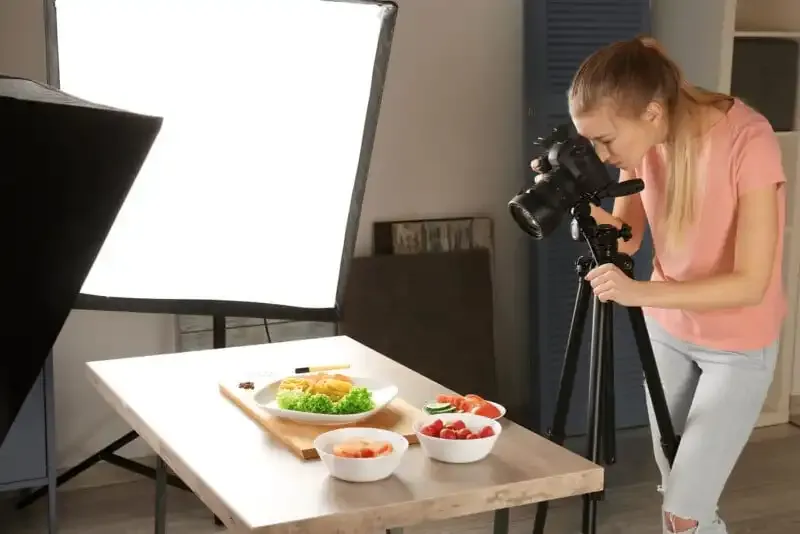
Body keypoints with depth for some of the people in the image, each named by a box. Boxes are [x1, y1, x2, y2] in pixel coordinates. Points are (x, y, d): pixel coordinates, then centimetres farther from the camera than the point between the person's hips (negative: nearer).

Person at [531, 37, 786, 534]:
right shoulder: (642, 142, -11)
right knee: (673, 493, 14)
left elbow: (751, 283, -28)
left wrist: (641, 292, -37)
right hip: (667, 330, 6)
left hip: (737, 347, -5)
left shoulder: (748, 140, -29)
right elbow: (627, 238, -2)